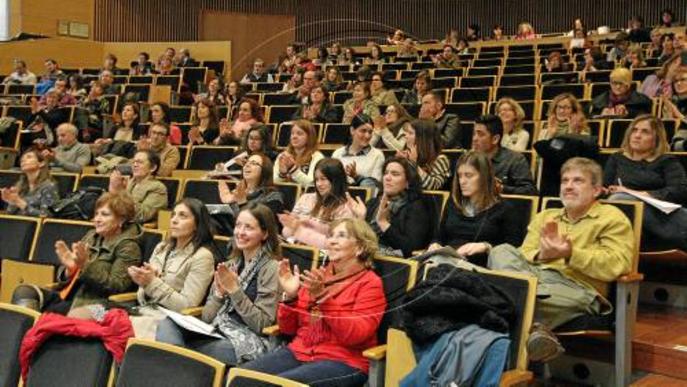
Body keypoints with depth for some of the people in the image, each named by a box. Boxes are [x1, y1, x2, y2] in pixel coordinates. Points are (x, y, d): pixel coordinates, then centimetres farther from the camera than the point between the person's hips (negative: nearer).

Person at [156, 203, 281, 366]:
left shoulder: (271, 268, -4)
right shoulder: (230, 265, 16)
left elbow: (261, 324, -10)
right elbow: (206, 317, 13)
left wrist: (235, 290, -15)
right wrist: (219, 293, -7)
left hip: (246, 343, -7)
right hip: (215, 332, 7)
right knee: (167, 324, -21)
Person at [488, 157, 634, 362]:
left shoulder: (612, 218, 11)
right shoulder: (544, 217, 27)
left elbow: (617, 266, -5)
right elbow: (522, 256, 14)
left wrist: (571, 254, -17)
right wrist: (541, 255, -10)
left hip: (577, 288, -6)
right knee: (502, 252, -26)